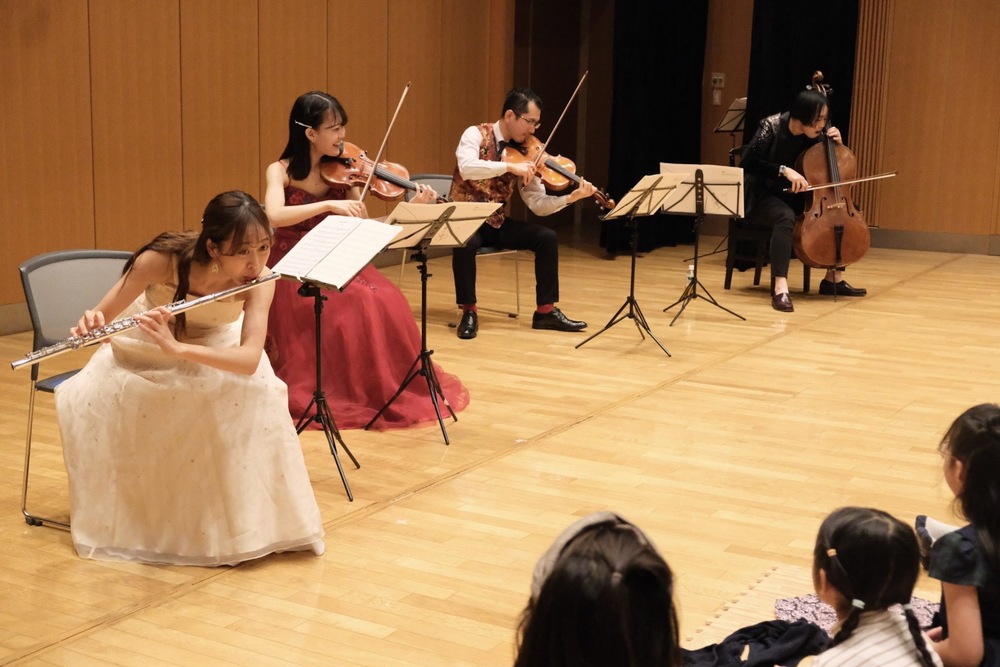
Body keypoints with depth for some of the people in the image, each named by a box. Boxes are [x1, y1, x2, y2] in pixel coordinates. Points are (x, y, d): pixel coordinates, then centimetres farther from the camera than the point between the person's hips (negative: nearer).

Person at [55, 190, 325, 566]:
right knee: (90, 400, -21)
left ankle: (242, 520, -6)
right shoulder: (161, 260, -35)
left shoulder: (259, 280, -31)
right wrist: (88, 326, -51)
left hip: (213, 346, 1)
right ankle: (125, 516, 2)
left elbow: (250, 360, -41)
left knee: (257, 393, -25)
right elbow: (100, 318, -27)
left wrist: (177, 348, -55)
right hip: (142, 349, 0)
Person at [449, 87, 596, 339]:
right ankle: (469, 311, -18)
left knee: (547, 237, -12)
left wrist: (571, 197, -19)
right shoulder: (476, 134, -11)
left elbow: (537, 204, -4)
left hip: (495, 223, 5)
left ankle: (545, 311, -2)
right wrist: (509, 166, -38)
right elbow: (466, 168, -33)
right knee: (466, 243, -37)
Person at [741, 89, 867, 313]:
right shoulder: (772, 127, -17)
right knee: (786, 216, -39)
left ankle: (834, 278, 1)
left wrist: (836, 144, -9)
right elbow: (748, 163, -26)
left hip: (794, 197, 6)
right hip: (763, 196, -6)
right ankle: (780, 287, -47)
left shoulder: (813, 136, -2)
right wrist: (784, 170, -34)